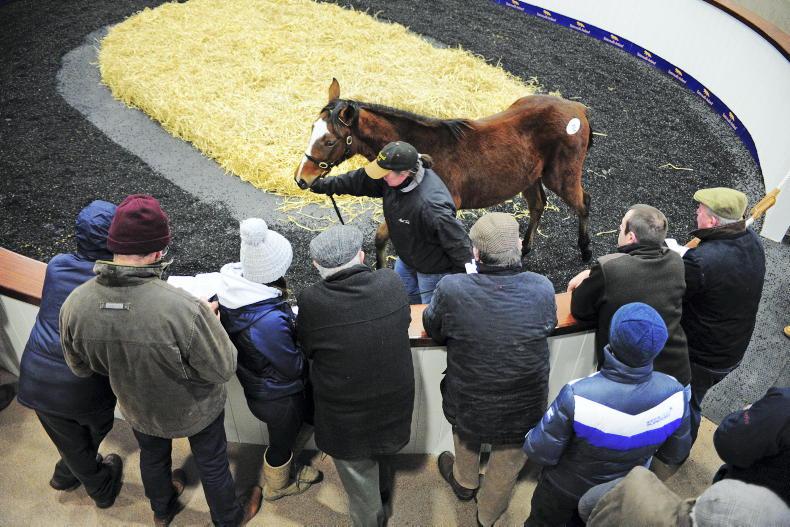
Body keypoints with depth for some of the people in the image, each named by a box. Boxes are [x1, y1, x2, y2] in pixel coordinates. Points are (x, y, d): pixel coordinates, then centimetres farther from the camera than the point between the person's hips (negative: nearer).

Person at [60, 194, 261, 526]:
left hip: (137, 408, 4)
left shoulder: (74, 306, -26)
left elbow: (80, 368, -7)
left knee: (152, 457, 34)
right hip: (194, 411, -4)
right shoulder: (186, 309, -43)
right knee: (212, 464, 26)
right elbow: (223, 369, -27)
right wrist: (211, 322, -12)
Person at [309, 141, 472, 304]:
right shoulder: (393, 175, -18)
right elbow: (358, 180, -3)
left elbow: (456, 240, -35)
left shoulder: (431, 204, -43)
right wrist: (320, 185, 4)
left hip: (432, 268, -8)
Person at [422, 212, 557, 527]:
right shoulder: (542, 289, -24)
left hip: (468, 406, 0)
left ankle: (464, 481, 64)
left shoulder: (451, 289, -29)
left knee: (466, 435, 36)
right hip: (524, 412, 0)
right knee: (506, 466, 29)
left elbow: (432, 330, -8)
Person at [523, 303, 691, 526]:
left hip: (567, 488, -3)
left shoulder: (577, 397, -41)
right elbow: (676, 454, -9)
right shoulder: (674, 394, -28)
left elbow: (541, 453, -28)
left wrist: (531, 436, -6)